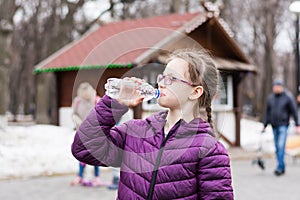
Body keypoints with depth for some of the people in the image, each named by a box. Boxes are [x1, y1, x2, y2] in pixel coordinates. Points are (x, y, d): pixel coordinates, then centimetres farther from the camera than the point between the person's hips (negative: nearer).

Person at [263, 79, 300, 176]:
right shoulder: (270, 98, 8)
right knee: (277, 147, 7)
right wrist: (264, 125, 12)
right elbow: (267, 112, 14)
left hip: (283, 125, -5)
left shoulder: (288, 97, -5)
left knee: (281, 146, -14)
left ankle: (280, 167, -12)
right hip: (274, 126, 5)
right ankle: (282, 168, 16)